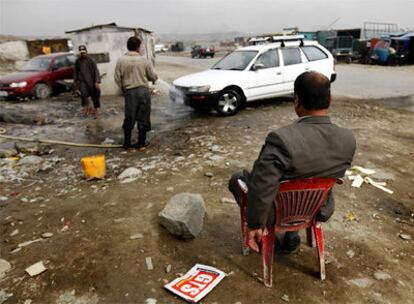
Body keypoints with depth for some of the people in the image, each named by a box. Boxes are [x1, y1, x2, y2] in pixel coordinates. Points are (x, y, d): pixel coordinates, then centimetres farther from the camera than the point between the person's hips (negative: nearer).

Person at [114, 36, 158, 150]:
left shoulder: (121, 60, -3)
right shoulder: (144, 60, -4)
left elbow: (117, 79, -2)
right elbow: (152, 77, 1)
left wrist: (123, 89, 15)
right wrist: (156, 77, 24)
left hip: (129, 92, 1)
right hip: (143, 91, -1)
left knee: (129, 118, 9)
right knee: (143, 117, 8)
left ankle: (127, 143, 15)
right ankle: (141, 142, 15)